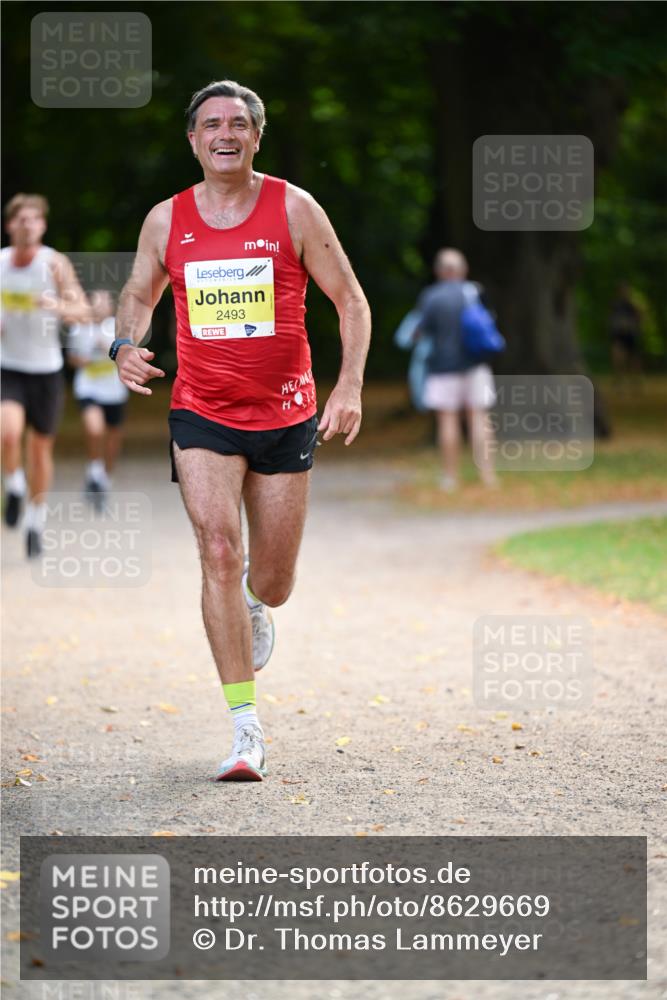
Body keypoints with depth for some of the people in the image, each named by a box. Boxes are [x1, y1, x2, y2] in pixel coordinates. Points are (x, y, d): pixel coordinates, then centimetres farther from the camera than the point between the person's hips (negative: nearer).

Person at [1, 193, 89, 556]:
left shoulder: (55, 263, -9)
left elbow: (82, 310, -14)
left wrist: (59, 306, -35)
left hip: (45, 369, 0)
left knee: (40, 447, 9)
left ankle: (36, 520, 28)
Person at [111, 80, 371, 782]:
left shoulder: (294, 210, -3)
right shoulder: (166, 220, 2)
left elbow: (350, 301, 1)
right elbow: (138, 295, 18)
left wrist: (349, 387, -11)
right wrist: (126, 344, -4)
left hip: (285, 415, 0)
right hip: (202, 414, 0)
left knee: (273, 584, 7)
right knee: (218, 551, -19)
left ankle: (252, 600, 49)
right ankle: (246, 729, -16)